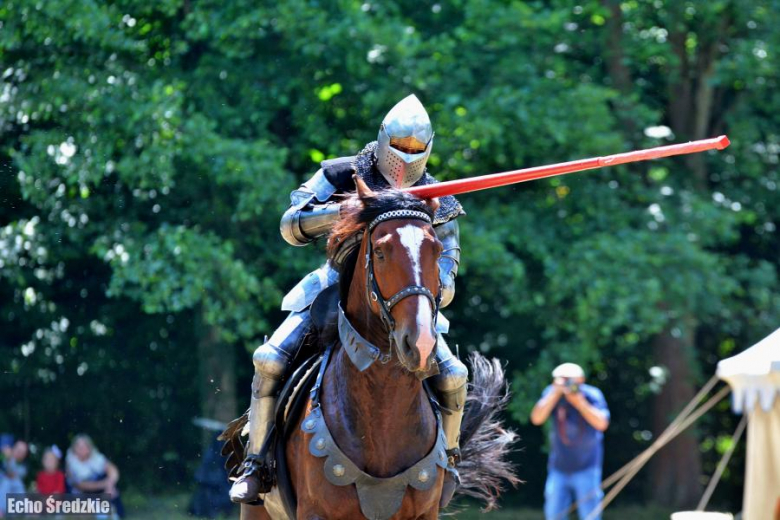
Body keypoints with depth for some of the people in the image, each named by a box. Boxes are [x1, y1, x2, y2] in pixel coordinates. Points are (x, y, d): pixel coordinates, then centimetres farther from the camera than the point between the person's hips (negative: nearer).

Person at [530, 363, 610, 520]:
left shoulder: (592, 395, -14)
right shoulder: (552, 393, -9)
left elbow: (602, 423, -27)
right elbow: (536, 419, -21)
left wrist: (579, 401, -31)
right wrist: (555, 393, -27)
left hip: (586, 467, -3)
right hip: (559, 467, 3)